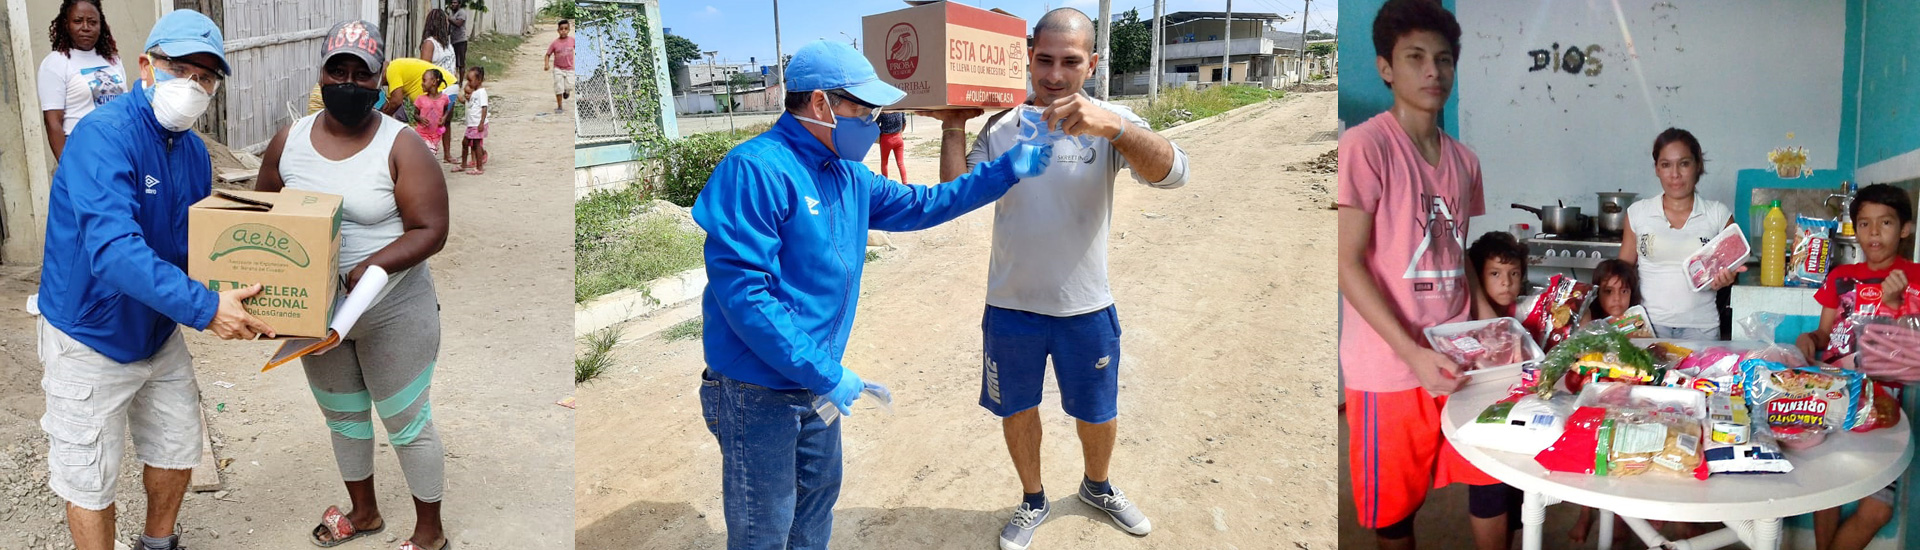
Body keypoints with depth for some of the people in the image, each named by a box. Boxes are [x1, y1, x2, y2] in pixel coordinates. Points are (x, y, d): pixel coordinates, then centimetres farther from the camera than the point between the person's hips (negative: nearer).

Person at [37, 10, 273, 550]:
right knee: (90, 481, 5)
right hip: (90, 339, -8)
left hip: (160, 333, 8)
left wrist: (243, 294, -9)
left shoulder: (193, 150, -1)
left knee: (177, 449, 21)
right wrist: (203, 307, -44)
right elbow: (113, 250, -39)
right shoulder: (103, 136, -26)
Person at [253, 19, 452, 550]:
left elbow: (430, 231, -18)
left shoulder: (402, 146, -16)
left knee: (406, 422, 6)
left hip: (392, 313, -5)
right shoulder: (290, 140, -1)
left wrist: (371, 267, -31)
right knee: (342, 416, 22)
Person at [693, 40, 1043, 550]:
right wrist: (824, 374, -24)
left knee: (819, 494, 23)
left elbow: (921, 205, 20)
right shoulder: (756, 169, -21)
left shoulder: (847, 177, 7)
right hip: (759, 389, -8)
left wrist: (1009, 169, 15)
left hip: (817, 382, 9)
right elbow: (741, 289, -26)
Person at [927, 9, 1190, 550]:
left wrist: (1112, 126, -45)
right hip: (1011, 307, 1)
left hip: (1087, 309, -1)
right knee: (1017, 410, 18)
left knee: (1098, 414, 17)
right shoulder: (1001, 128, -4)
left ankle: (1097, 487, 47)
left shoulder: (1111, 124, -11)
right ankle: (1033, 501, 42)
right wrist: (953, 127, -16)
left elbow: (1172, 173, -29)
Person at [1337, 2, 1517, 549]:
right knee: (1395, 503, 7)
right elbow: (1349, 263, -15)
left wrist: (1487, 318, 2)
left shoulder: (1463, 159, 10)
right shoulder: (1365, 145, -12)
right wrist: (1413, 353, -22)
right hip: (1391, 367, -6)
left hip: (1459, 355, 6)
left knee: (1494, 479, 11)